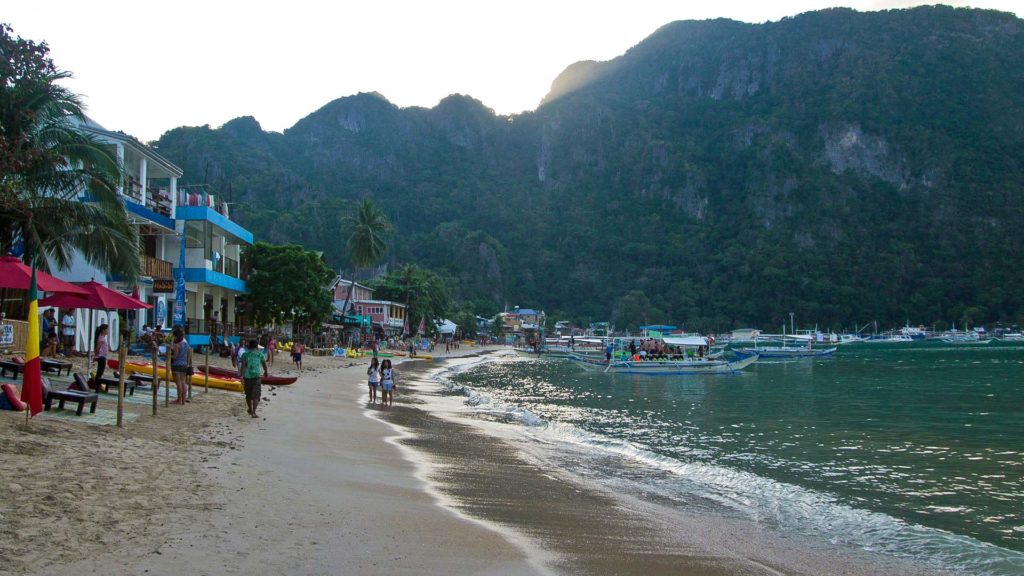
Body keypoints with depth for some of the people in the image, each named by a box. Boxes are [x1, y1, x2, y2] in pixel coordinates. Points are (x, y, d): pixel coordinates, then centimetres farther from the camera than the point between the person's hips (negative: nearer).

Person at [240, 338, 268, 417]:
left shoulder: (245, 354, 3)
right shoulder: (260, 354, 3)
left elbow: (243, 366, -8)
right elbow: (264, 365, 12)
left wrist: (242, 376, -11)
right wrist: (266, 372, 32)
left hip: (247, 376, 2)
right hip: (256, 375, -2)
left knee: (248, 394, 19)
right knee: (256, 395, -3)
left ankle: (250, 410, 36)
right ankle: (253, 412, -17)